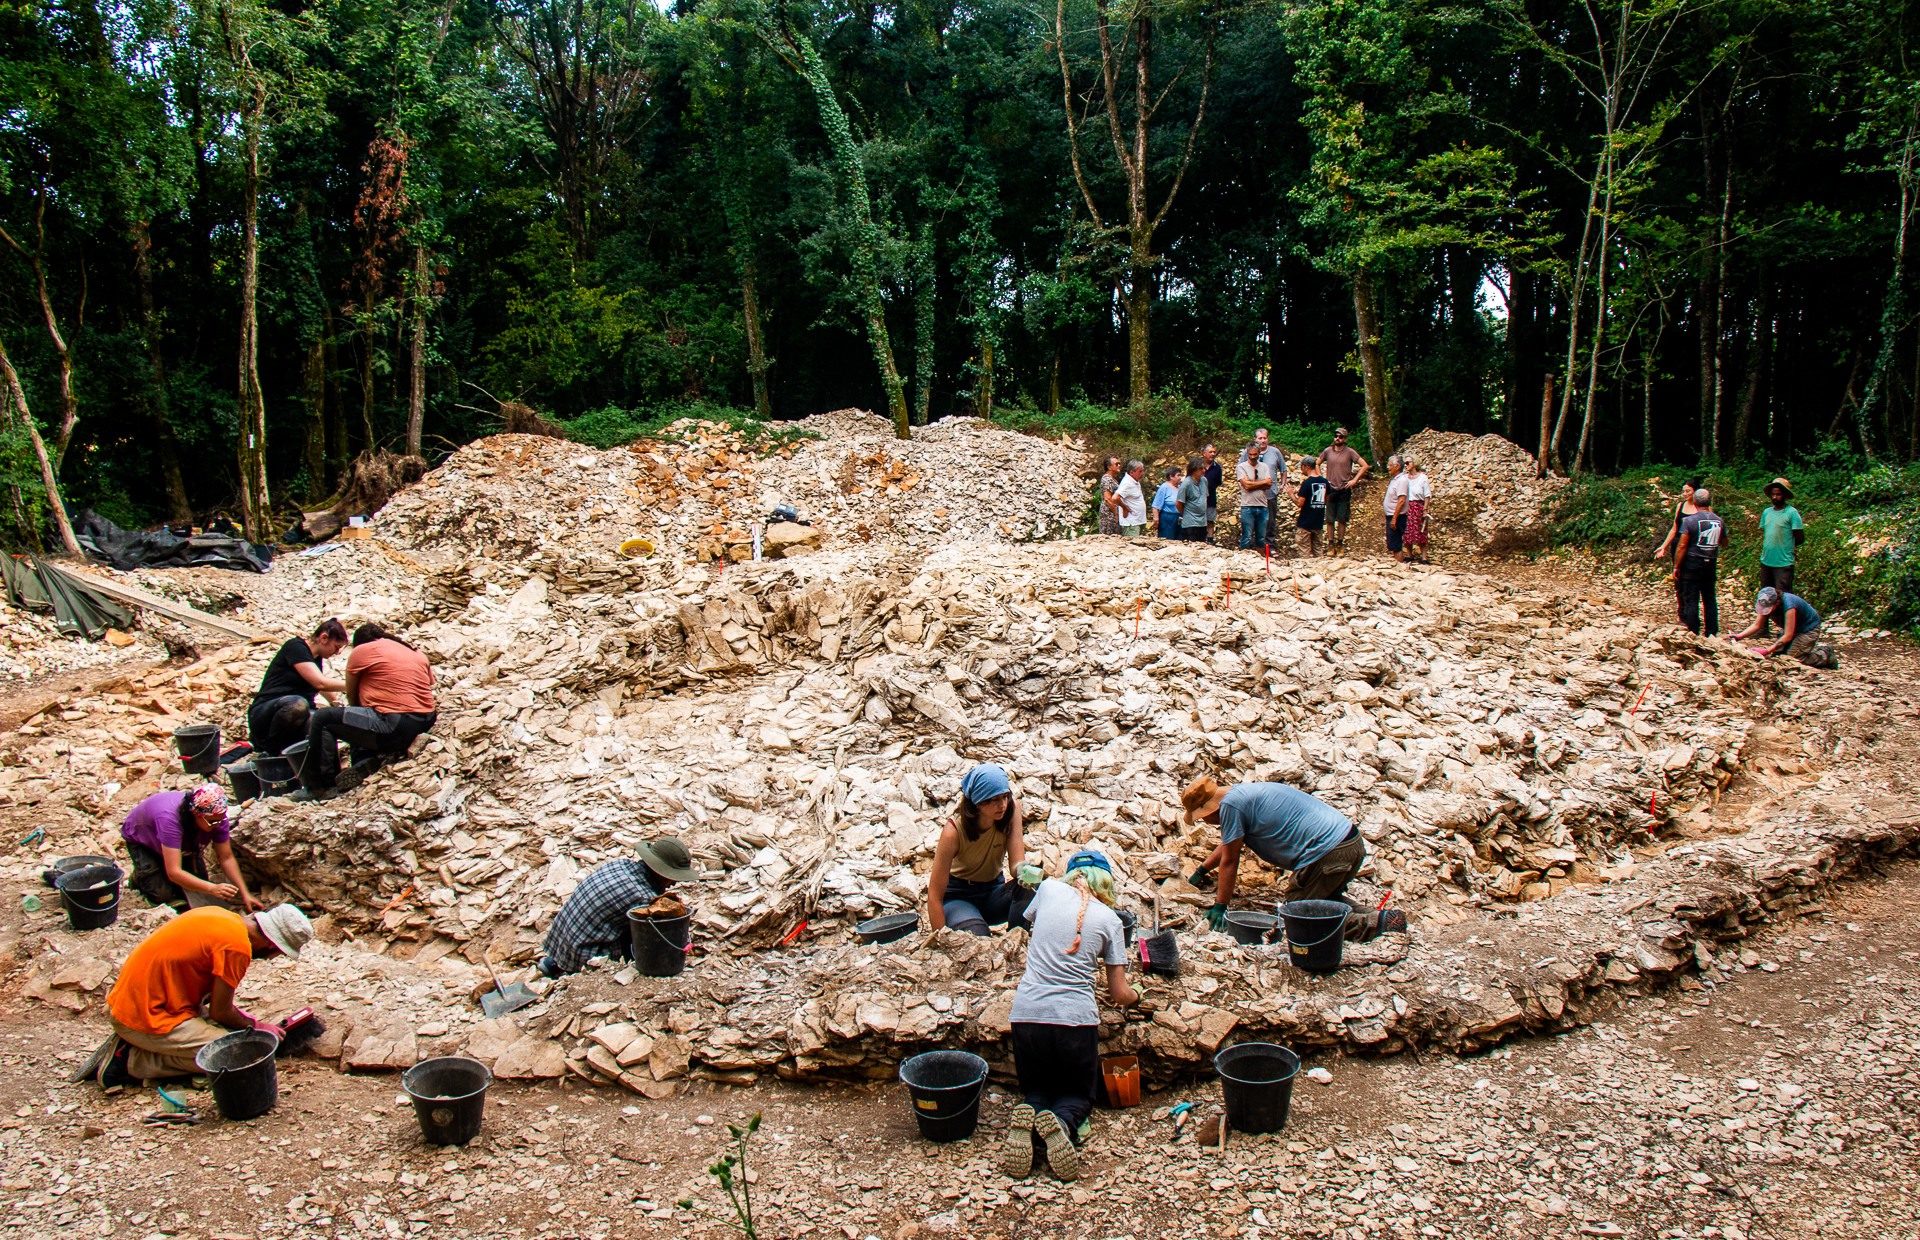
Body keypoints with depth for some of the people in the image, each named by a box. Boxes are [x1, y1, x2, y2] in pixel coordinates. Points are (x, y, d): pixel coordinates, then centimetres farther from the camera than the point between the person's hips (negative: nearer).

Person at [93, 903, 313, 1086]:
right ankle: (131, 1060, -9)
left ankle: (127, 1045, 9)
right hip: (145, 1019, -9)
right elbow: (220, 1012, -11)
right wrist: (255, 1027, 6)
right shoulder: (237, 946, -20)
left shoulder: (220, 916, 6)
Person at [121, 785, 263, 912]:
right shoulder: (170, 819, -46)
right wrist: (213, 888, -56)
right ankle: (140, 876, 12)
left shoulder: (216, 815, -31)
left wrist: (245, 894, -29)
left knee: (199, 881, -8)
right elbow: (174, 872, -47)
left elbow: (226, 858, -21)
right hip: (140, 840, -5)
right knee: (163, 893, -18)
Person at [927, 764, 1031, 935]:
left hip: (993, 892, 3)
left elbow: (1016, 863, -19)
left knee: (1028, 889, -30)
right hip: (957, 896, -3)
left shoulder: (1011, 810, -16)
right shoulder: (954, 830, -26)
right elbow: (934, 895, -24)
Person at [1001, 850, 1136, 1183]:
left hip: (1027, 1014, 2)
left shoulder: (1049, 889, 7)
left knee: (1035, 1091, 22)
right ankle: (1062, 1122, -16)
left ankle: (1026, 1119, -15)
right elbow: (1120, 994, 7)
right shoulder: (1109, 919, 4)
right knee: (1078, 1094, 21)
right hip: (1076, 1018, -1)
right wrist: (1136, 996, 31)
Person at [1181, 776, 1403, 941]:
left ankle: (1370, 923, -11)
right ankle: (1377, 915, 10)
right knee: (1322, 898, 28)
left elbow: (1229, 861, -4)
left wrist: (1219, 907, 5)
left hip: (1328, 853, -10)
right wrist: (1201, 871, 50)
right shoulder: (1243, 792, 22)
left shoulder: (1230, 804, -7)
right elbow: (1229, 843, 38)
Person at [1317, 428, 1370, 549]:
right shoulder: (1328, 451, 2)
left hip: (1344, 490, -1)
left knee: (1342, 519, 3)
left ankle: (1340, 542, 13)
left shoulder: (1349, 452, -4)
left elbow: (1364, 466, -4)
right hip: (1330, 489, 1)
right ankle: (1330, 542, 11)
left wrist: (1354, 480, -8)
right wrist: (1321, 478, 5)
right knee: (1330, 519, 3)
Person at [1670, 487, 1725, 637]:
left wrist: (1676, 567, -8)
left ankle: (1694, 635, -2)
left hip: (1692, 564, -5)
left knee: (1691, 600, -1)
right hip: (1711, 565, 5)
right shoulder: (1719, 521, 3)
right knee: (1710, 600, 11)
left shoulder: (1690, 520, -12)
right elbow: (1724, 541, 20)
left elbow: (1682, 546, -14)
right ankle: (1711, 633, 13)